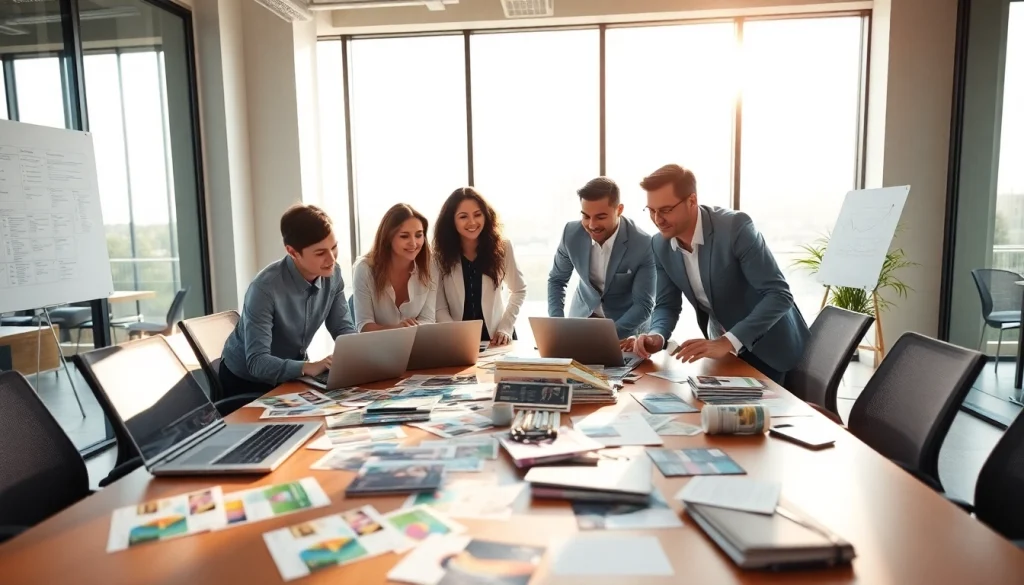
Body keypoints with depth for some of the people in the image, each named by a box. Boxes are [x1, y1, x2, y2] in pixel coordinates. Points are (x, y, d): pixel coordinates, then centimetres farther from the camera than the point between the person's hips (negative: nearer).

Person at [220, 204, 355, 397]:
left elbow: (343, 329, -5)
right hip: (247, 379, -5)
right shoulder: (265, 288, -30)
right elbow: (257, 362, -33)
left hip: (293, 373, 5)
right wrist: (309, 367, -48)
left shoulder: (332, 274, -12)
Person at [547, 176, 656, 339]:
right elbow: (556, 280, 1)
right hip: (582, 318, 2)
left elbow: (644, 305, -19)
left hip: (627, 326, -2)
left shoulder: (642, 244, -23)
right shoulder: (571, 233, -14)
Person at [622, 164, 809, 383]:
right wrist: (656, 336, -24)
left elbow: (779, 295, -30)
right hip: (724, 346, 5)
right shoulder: (661, 246, -10)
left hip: (768, 345, -5)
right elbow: (667, 305, -1)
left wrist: (727, 342, -41)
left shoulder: (735, 227, -28)